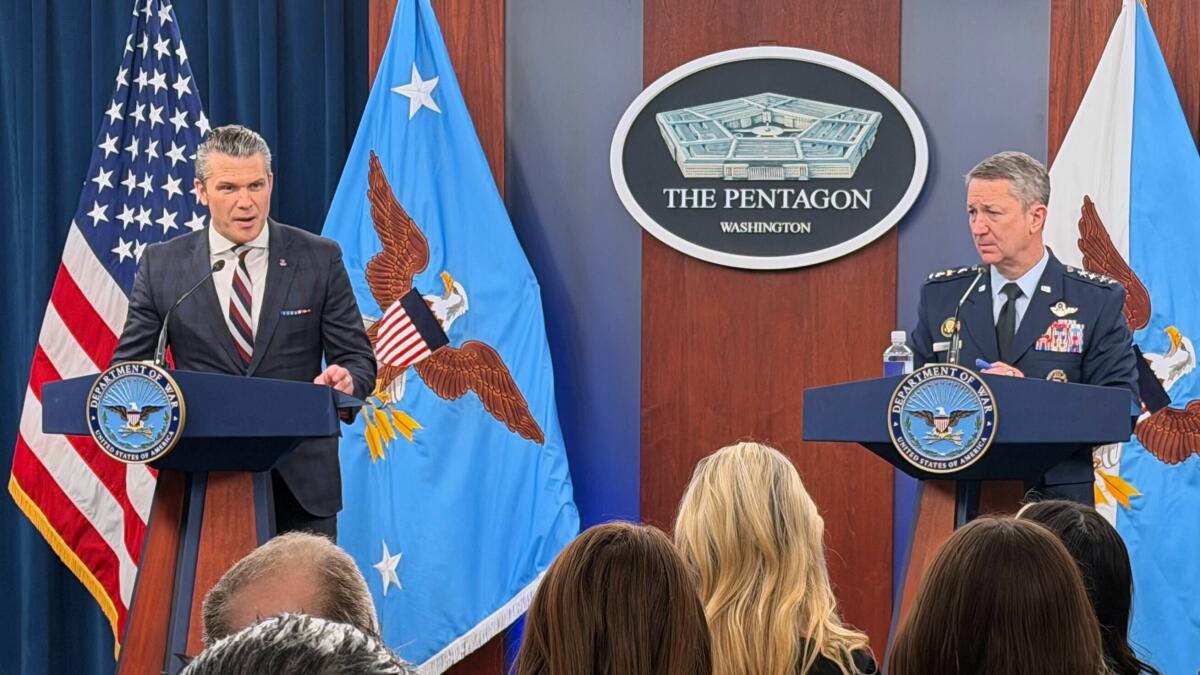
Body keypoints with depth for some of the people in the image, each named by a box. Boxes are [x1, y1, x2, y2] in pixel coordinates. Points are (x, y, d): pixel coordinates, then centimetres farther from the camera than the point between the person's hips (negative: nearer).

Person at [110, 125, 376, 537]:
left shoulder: (319, 259, 3)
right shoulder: (162, 265, 4)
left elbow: (357, 359, 3)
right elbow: (128, 366, 6)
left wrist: (346, 380, -21)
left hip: (301, 483, 0)